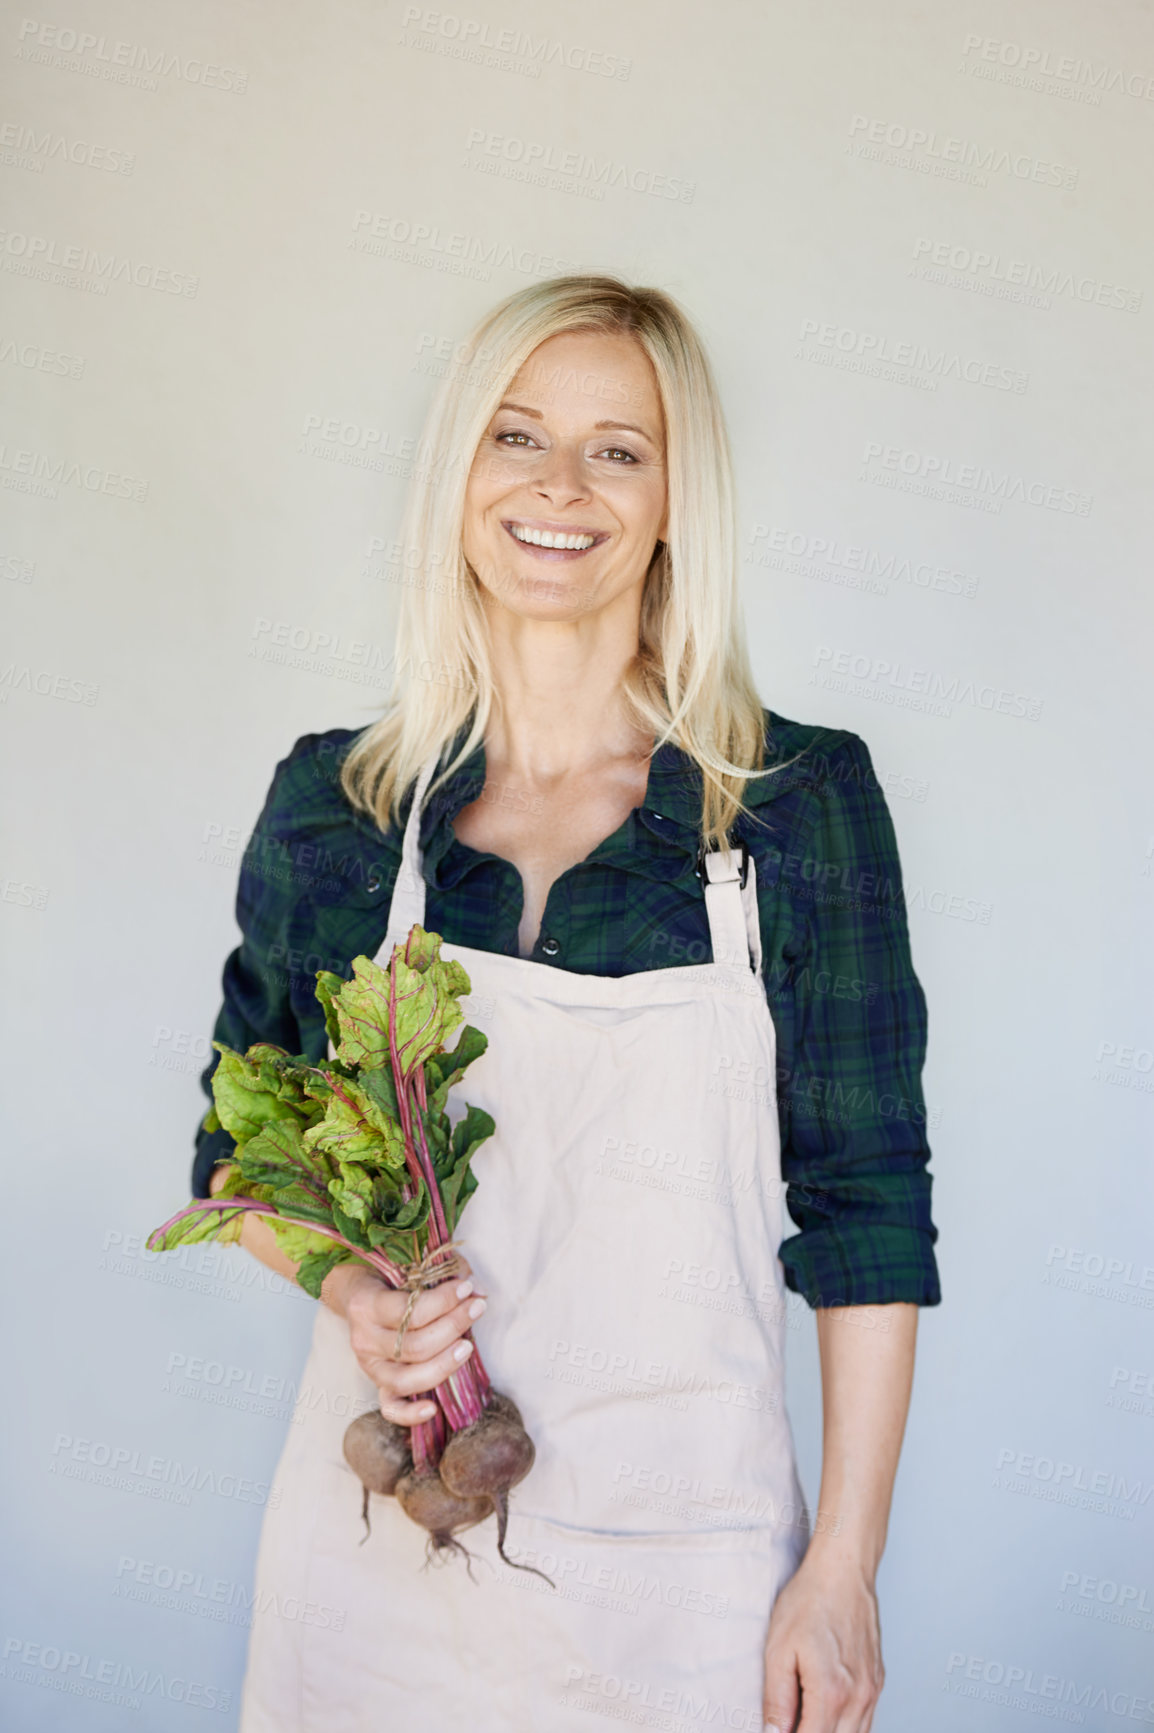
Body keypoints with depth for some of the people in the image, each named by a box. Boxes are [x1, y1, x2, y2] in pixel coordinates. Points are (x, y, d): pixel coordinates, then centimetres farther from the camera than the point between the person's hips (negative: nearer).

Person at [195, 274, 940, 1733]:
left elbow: (866, 1209, -4)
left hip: (682, 1548, -1)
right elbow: (239, 1146, 8)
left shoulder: (806, 803, -6)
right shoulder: (330, 802, -1)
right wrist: (348, 1285, -12)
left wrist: (842, 1570, -5)